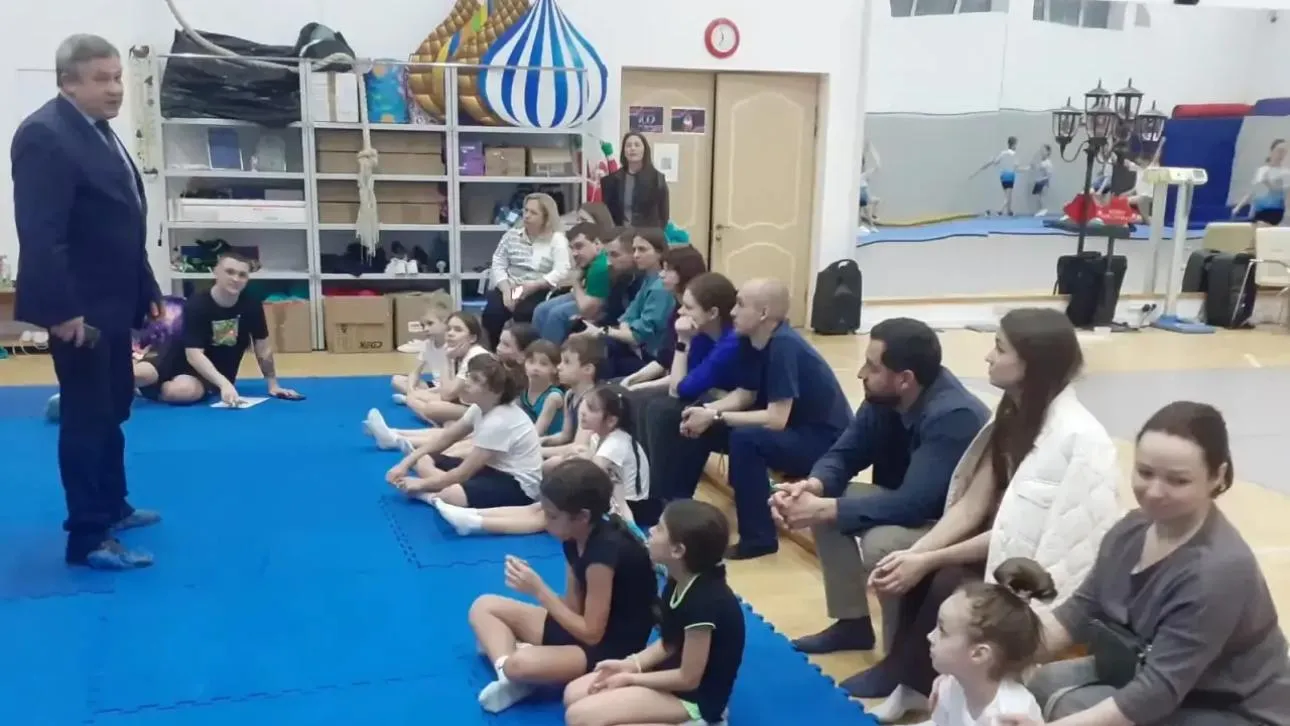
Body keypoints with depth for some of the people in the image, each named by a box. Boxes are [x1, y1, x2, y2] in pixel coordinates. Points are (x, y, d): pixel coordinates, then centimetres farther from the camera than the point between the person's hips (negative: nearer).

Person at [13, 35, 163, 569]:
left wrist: (147, 292, 16)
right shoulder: (44, 134, -17)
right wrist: (62, 309, -27)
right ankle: (87, 537, 7)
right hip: (77, 309, -9)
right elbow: (39, 234, -24)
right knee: (86, 417, -3)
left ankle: (112, 507, 34)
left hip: (111, 303, 10)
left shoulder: (101, 133, 14)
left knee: (111, 410, 19)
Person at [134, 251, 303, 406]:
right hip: (181, 360, -2)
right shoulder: (196, 305, -19)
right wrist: (224, 384, -38)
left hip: (213, 375, 2)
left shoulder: (252, 306, -10)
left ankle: (158, 388, 4)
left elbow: (263, 347, 1)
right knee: (138, 374, -31)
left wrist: (273, 385, 3)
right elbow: (194, 354, -26)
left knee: (184, 391, -32)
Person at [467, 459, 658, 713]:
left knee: (520, 664, -37)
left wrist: (538, 590, -23)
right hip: (586, 625, 10)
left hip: (613, 650, -10)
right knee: (483, 606, 5)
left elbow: (591, 633, -24)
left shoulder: (605, 551, -28)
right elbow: (574, 605, 4)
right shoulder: (575, 539, -1)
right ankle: (506, 672, -17)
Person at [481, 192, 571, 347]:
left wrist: (532, 286, -22)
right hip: (509, 287, 3)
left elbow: (561, 272, -12)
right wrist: (506, 289, -13)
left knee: (523, 313, -34)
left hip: (540, 291, -3)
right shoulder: (511, 235, 13)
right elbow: (497, 265, 5)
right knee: (492, 311, -26)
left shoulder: (557, 239, 1)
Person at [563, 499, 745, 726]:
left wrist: (630, 679, -12)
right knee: (573, 694, 5)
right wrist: (630, 664, -4)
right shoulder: (678, 583, -2)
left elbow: (689, 679, -22)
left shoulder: (705, 601, -29)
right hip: (673, 673, 9)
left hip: (695, 698, -9)